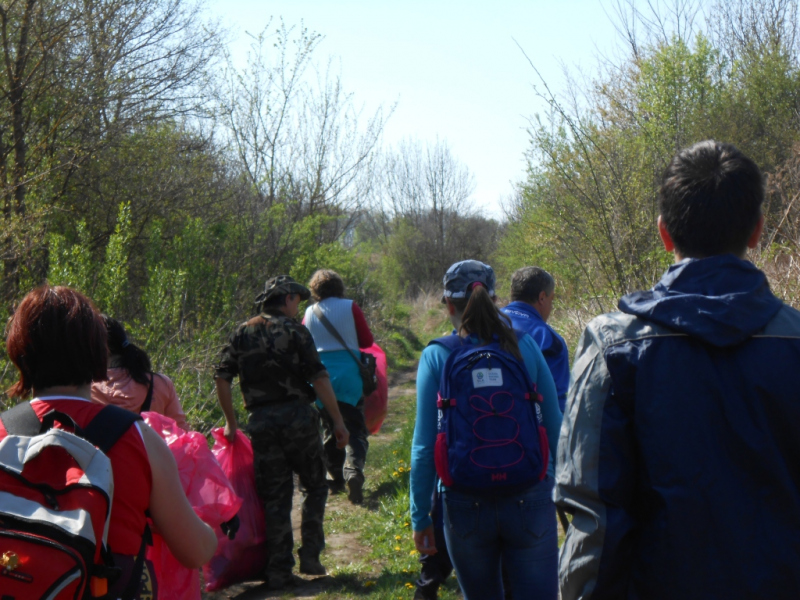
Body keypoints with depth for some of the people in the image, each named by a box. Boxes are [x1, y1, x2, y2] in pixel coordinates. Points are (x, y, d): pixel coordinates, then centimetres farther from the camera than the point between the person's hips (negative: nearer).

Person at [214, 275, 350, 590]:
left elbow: (222, 379, 5)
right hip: (298, 417, -3)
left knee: (275, 498, 8)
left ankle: (279, 571, 7)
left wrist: (231, 423, 13)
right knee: (315, 486, 14)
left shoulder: (242, 333, 9)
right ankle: (310, 554, 9)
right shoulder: (294, 330, -2)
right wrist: (338, 420, -5)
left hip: (261, 422, 3)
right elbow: (319, 378, -9)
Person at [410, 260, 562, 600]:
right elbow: (555, 428, 1)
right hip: (529, 501, 0)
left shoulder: (437, 356, -5)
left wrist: (420, 517, 4)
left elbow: (424, 446, -4)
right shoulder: (525, 346, -2)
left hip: (466, 505, 0)